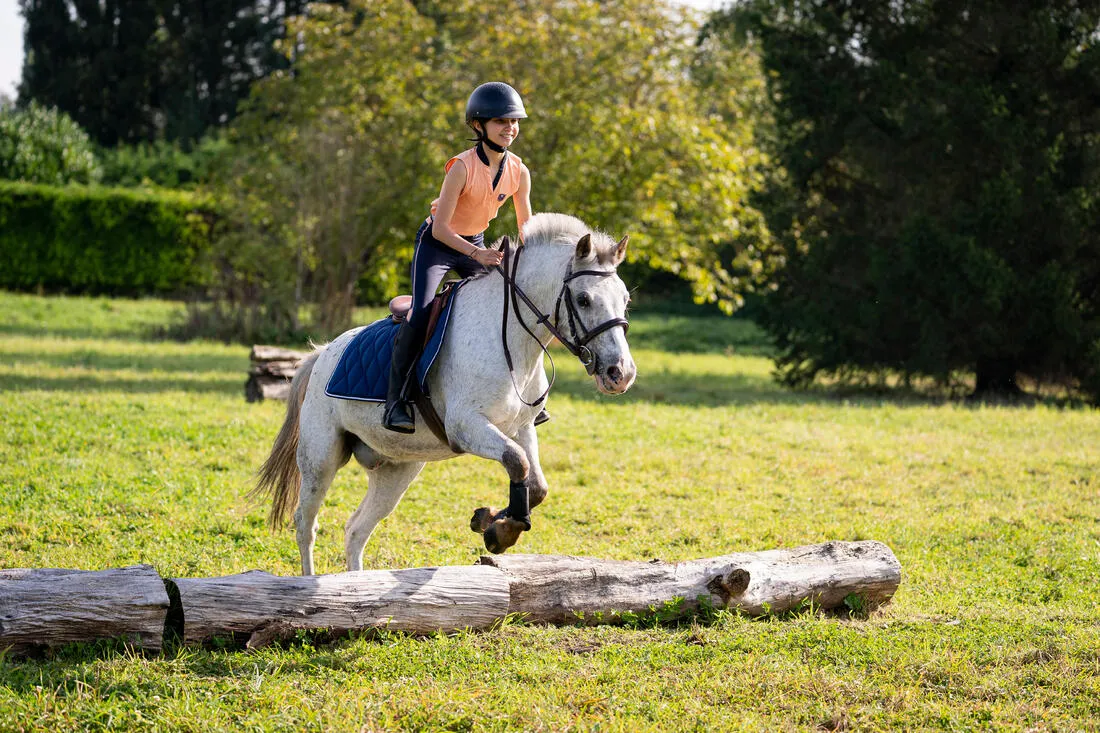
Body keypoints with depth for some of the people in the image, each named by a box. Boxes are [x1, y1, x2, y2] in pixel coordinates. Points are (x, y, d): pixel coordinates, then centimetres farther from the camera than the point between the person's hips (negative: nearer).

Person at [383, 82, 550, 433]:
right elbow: (440, 227, -27)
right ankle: (396, 398, -15)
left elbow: (526, 228, 2)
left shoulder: (519, 172, -9)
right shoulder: (463, 167, -26)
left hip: (477, 245, 6)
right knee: (421, 313, -22)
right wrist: (477, 254, -39)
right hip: (436, 243, -6)